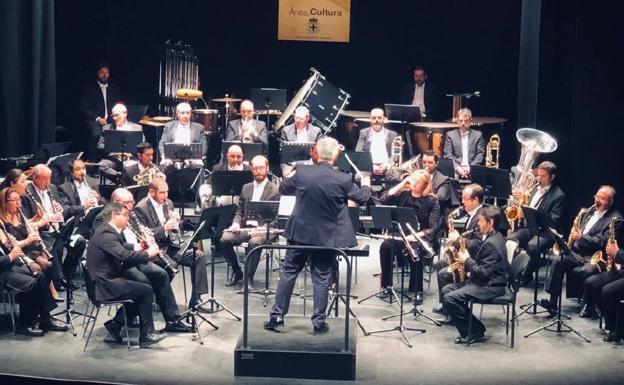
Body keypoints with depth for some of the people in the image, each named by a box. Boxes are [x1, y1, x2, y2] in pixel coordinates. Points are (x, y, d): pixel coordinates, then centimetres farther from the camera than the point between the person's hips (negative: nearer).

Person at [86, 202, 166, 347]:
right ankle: (146, 336, -3)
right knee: (147, 290, -11)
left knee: (141, 291, 13)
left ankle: (115, 324, 13)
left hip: (108, 281, 11)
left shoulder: (109, 232, 16)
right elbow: (125, 255, -28)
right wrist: (148, 254, -16)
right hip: (105, 285, -11)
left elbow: (123, 256, 12)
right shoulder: (105, 233, -16)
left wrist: (141, 252, -2)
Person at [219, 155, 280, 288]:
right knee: (224, 239, -22)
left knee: (254, 242, -37)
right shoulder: (246, 188, 17)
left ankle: (249, 277, -19)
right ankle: (236, 271, 0)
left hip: (264, 229, -5)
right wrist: (236, 224, -3)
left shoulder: (275, 190, 0)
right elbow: (239, 211, 18)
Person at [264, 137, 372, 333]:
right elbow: (361, 197, 5)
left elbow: (282, 189, 8)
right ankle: (319, 321, 11)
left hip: (300, 232, 1)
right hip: (327, 236, -1)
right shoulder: (343, 179, -13)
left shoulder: (302, 173, -10)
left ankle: (277, 316, 12)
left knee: (288, 272, 11)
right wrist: (366, 185, 27)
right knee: (322, 278, 8)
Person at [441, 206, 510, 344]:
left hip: (490, 286, -11)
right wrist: (467, 259, 6)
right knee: (446, 290, 7)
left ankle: (476, 331, -8)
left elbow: (483, 273, -24)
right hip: (484, 280, 11)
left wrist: (466, 261, -13)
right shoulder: (493, 237, 11)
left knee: (450, 298, -21)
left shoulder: (491, 243, -22)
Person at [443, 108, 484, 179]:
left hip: (472, 171, 1)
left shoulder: (478, 135, 15)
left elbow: (480, 154, 7)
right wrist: (457, 168, -11)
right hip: (456, 171, -1)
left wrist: (470, 168, -9)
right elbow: (448, 155, 5)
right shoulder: (450, 135, 13)